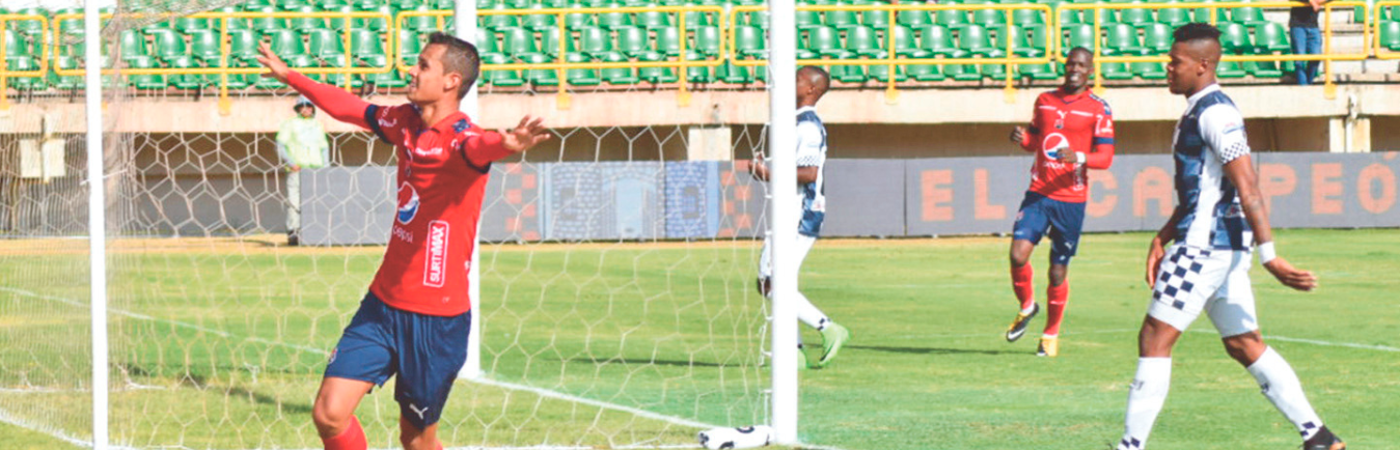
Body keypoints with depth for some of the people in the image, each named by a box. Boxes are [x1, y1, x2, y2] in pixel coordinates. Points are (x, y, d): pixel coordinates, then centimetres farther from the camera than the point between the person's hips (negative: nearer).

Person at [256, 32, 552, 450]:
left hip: (437, 319, -6)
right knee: (329, 415, -3)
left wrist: (505, 144, -66)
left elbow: (478, 147, -42)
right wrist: (289, 76, 38)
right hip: (383, 304, 6)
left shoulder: (460, 136, -17)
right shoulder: (406, 121, 6)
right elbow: (350, 107, 25)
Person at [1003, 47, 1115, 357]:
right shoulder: (1044, 101, 12)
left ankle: (1051, 335, 21)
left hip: (1071, 200, -3)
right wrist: (1022, 138, 0)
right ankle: (1027, 306, 13)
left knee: (1058, 271, 3)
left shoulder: (1098, 109, -1)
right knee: (1018, 254, -15)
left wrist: (1079, 157, -25)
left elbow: (1105, 157, -6)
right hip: (1038, 193, 3)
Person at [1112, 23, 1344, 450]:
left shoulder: (1215, 114, -15)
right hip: (1221, 246, 10)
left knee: (1155, 338, -7)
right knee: (1244, 344, 12)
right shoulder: (1196, 112, 17)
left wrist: (1269, 255, -23)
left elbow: (1247, 188, -20)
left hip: (1207, 246, -10)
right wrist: (1162, 239, 20)